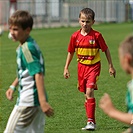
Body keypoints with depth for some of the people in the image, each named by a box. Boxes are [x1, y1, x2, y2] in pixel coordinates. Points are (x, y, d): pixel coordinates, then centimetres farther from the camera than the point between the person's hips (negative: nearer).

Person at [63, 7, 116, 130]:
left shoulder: (97, 36, -11)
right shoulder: (75, 36, -1)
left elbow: (106, 50, -1)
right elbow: (71, 52, 11)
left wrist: (111, 66, 2)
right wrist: (66, 68, 10)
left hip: (94, 66, -4)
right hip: (82, 66, 4)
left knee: (89, 92, -19)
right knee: (87, 94, 10)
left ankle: (90, 121, -18)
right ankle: (92, 121, 18)